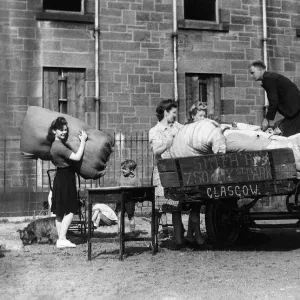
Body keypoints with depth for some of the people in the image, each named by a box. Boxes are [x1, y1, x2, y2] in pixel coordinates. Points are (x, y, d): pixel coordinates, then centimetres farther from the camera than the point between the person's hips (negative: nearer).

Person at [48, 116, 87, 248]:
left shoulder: (56, 144, 13)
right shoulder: (59, 146, -19)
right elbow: (77, 157, -25)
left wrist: (80, 140, 16)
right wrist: (83, 141, -18)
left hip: (61, 179, 10)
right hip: (65, 179, -10)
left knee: (60, 212, 11)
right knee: (69, 211, -8)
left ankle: (61, 239, 17)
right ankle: (62, 239, -8)